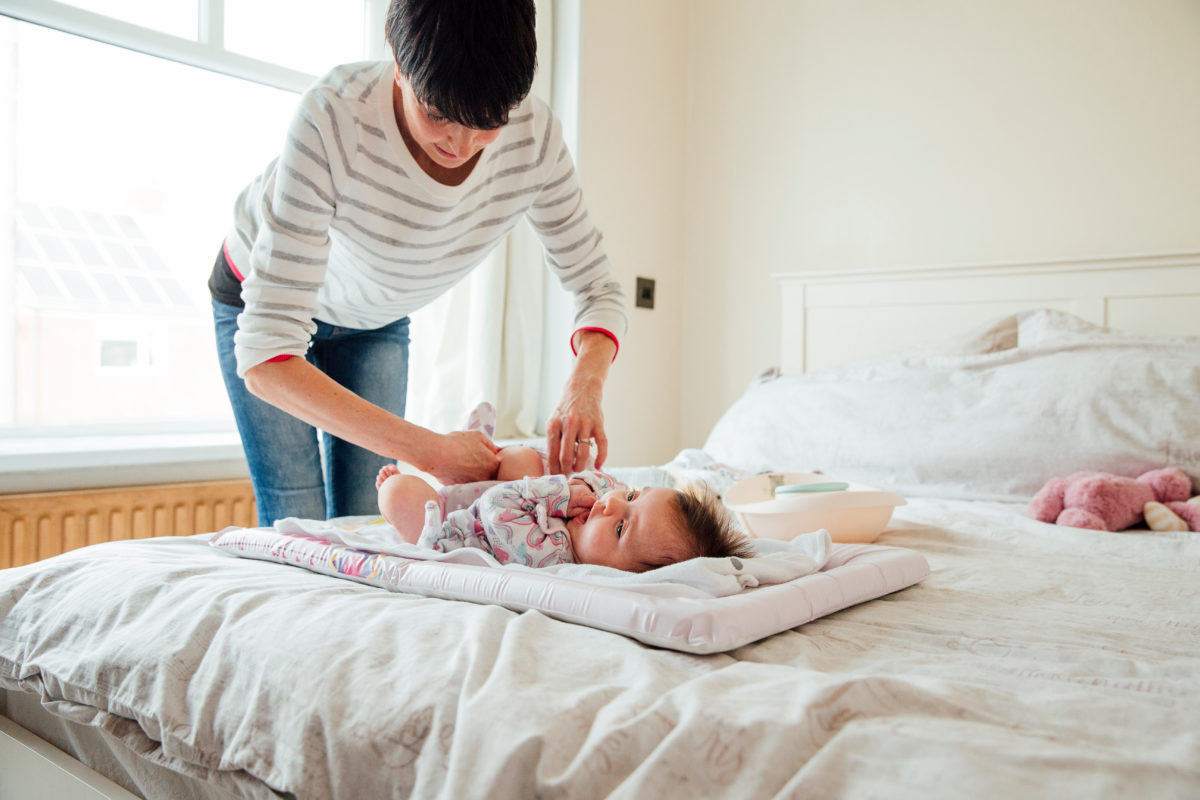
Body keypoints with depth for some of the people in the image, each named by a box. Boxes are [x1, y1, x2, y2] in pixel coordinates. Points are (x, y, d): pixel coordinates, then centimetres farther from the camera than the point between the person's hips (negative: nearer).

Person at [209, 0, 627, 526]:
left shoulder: (533, 134, -27)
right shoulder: (334, 116, -39)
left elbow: (598, 289, -17)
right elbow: (265, 359, -42)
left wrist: (585, 384, -39)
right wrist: (430, 451, -47)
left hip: (376, 320, 3)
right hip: (264, 296, -3)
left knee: (365, 521, 0)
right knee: (298, 525, -9)